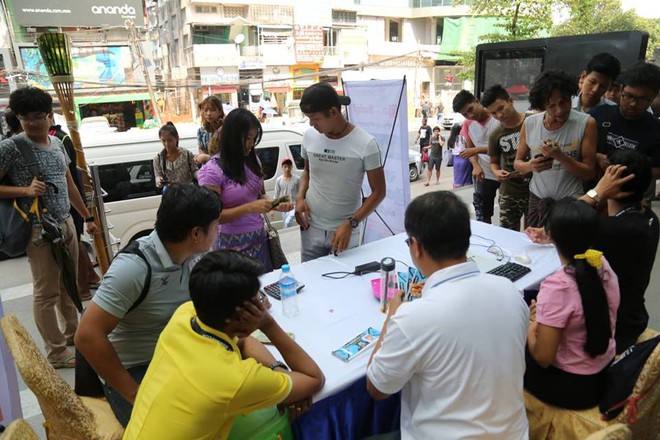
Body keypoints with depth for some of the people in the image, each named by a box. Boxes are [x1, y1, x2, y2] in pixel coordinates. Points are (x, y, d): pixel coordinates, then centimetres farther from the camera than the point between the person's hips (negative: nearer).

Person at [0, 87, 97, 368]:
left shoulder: (57, 144, 8)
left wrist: (87, 217, 20)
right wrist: (25, 190, -20)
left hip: (67, 224, 6)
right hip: (39, 231, -6)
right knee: (46, 292, 3)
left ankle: (73, 333, 35)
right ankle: (57, 352, 15)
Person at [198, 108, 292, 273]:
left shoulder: (253, 161, 4)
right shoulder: (212, 170, -14)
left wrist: (275, 205, -4)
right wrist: (250, 207, -23)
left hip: (260, 238, 5)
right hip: (232, 244, -5)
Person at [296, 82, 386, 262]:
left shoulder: (365, 144, -13)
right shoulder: (309, 136, -2)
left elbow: (378, 192, -8)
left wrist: (351, 224, -18)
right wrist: (300, 197, -3)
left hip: (345, 230, -3)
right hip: (311, 228, 3)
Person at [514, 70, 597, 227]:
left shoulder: (586, 123, -12)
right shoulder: (529, 124, -6)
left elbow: (590, 173, -11)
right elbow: (518, 163, 4)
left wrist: (560, 157, -27)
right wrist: (530, 165, -19)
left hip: (571, 202, -2)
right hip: (537, 199, 3)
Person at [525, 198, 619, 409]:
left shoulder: (556, 287, -33)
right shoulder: (603, 265, -11)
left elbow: (543, 358, -24)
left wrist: (529, 327, -7)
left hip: (572, 386, -7)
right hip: (605, 373, 7)